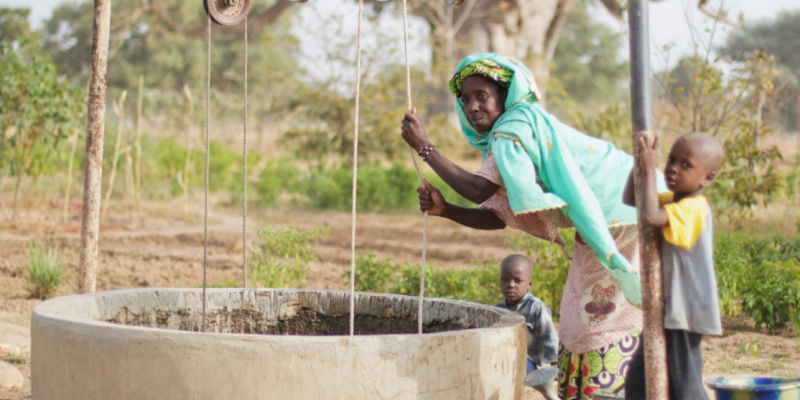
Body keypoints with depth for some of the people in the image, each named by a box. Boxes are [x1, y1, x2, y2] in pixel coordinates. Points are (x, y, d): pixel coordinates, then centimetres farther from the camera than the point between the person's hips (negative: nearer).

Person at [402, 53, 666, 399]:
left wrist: (424, 146, -20)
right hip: (602, 223, 10)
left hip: (620, 212, -10)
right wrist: (444, 209, -5)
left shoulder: (516, 126, -16)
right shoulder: (502, 142, 14)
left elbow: (479, 189, -25)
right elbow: (496, 217, 10)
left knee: (600, 317, -6)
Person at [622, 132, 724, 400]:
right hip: (666, 310, 10)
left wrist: (650, 170, -28)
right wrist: (640, 164, 0)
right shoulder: (672, 200, 9)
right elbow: (630, 199, 16)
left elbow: (651, 216, -36)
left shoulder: (693, 209, -21)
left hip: (685, 313, -10)